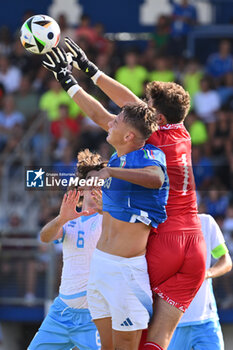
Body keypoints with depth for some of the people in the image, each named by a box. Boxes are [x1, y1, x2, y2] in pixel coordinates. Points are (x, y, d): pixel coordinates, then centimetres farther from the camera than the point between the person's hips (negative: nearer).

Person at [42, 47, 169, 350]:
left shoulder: (149, 155, -13)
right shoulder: (121, 155, 9)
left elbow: (156, 178, -39)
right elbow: (96, 112, 24)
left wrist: (112, 171, -36)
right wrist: (66, 78, 32)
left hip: (127, 268, -8)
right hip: (101, 262, 8)